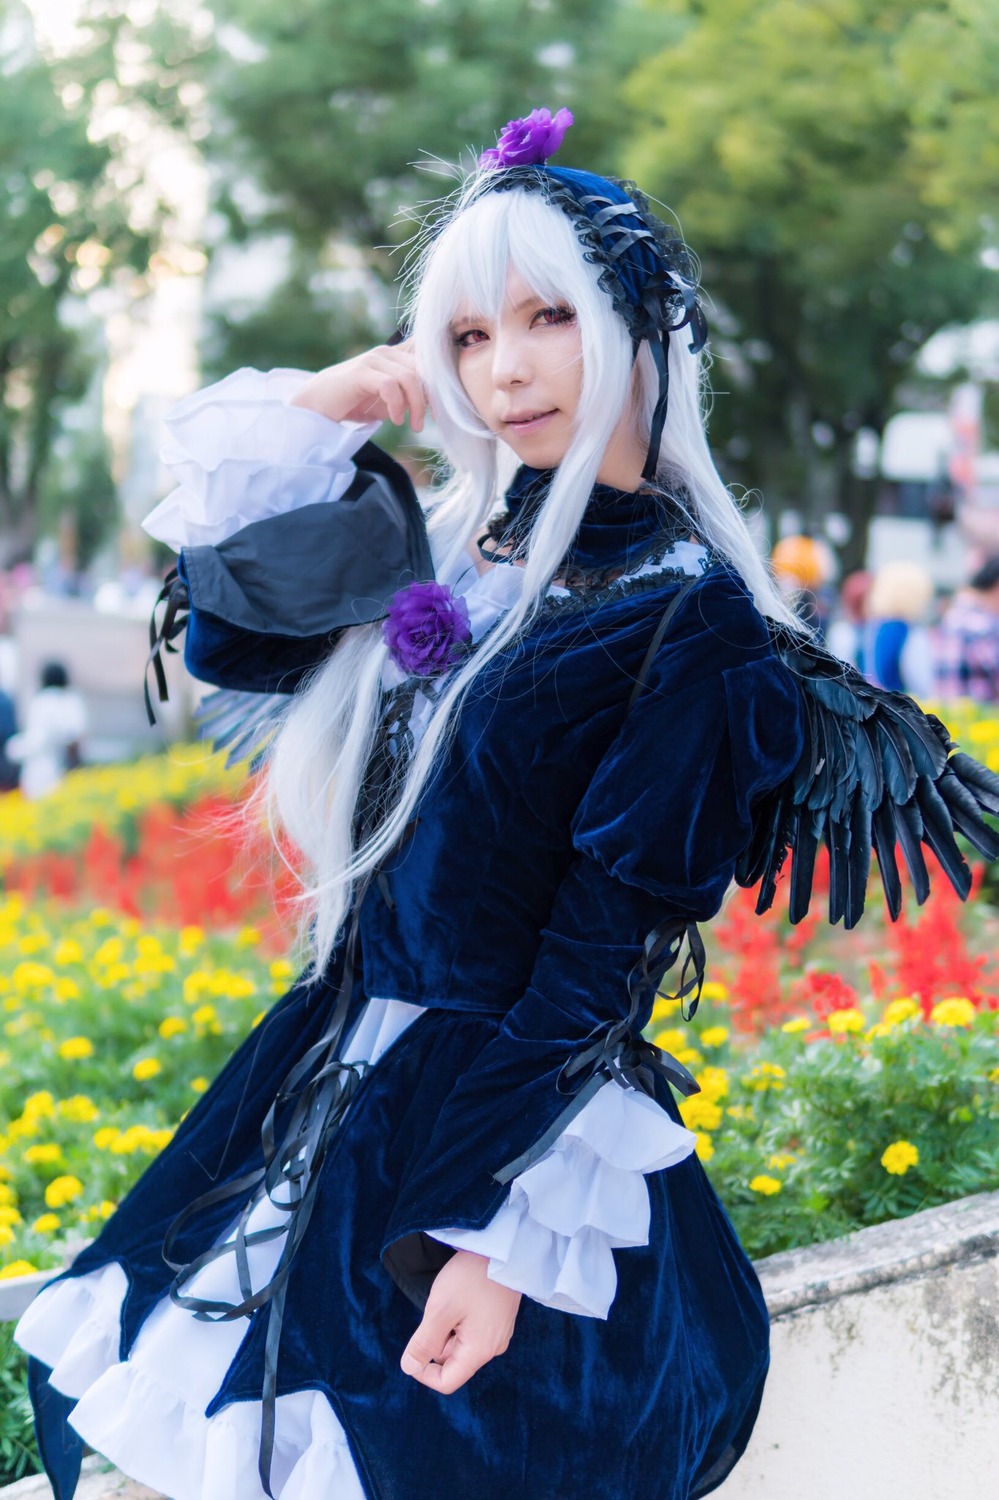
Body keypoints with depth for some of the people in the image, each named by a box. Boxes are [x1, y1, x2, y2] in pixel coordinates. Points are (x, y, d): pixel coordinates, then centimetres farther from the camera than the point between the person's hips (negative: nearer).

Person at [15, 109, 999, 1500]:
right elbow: (225, 632, 10)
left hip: (504, 1117, -7)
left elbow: (607, 960, -18)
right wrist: (312, 418, 1)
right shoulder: (456, 548, 6)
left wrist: (502, 1238, -21)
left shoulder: (691, 621, -15)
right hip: (327, 1078, 7)